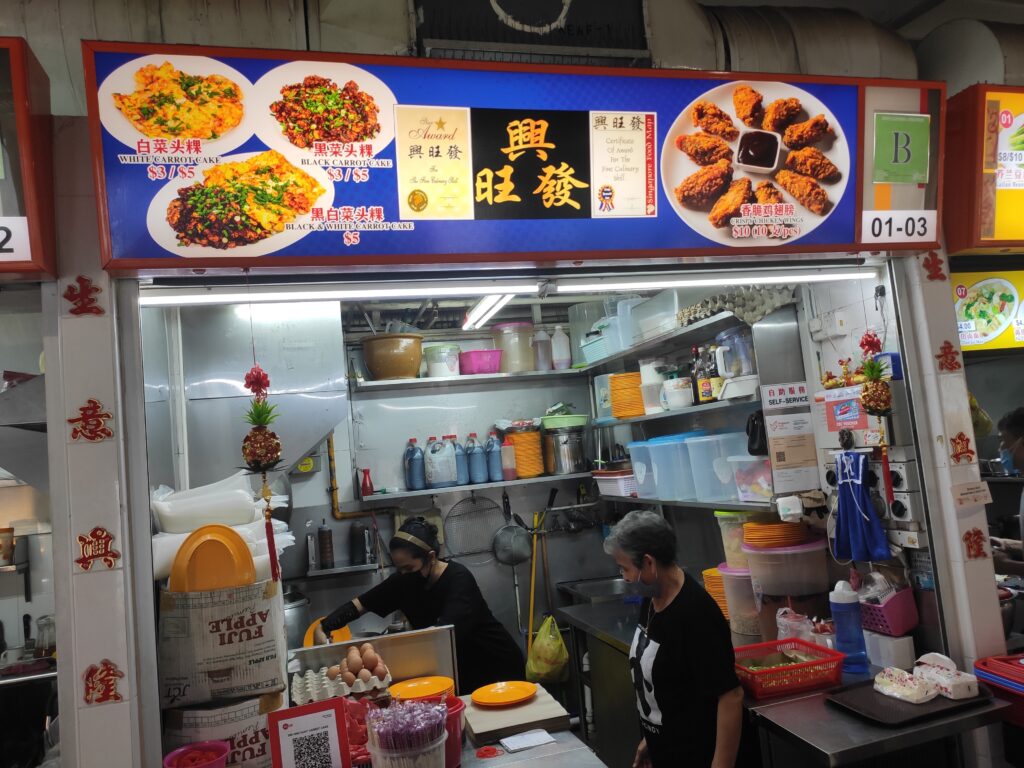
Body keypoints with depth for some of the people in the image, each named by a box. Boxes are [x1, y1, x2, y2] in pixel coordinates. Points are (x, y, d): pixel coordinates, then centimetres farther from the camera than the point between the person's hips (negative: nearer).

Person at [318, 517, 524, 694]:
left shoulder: (458, 579, -26)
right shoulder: (405, 579, -8)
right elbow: (359, 604, -3)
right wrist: (322, 629, -19)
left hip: (496, 667, -5)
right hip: (458, 670, 5)